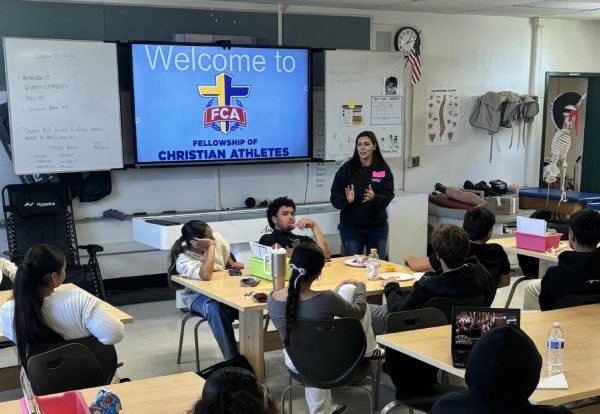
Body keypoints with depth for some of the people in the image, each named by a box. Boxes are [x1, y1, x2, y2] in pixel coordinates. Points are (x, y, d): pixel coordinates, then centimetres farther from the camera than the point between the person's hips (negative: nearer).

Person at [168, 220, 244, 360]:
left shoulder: (217, 238, -7)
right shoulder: (183, 261, -23)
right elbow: (205, 275, -44)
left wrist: (233, 264, 2)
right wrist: (211, 246, -36)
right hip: (198, 296, -5)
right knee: (216, 310, -40)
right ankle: (233, 358, -33)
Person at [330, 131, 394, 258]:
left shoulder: (383, 169, 0)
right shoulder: (347, 168, -3)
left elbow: (388, 197, -6)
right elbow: (334, 198, -4)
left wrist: (374, 198, -27)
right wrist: (347, 200, -24)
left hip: (377, 227, 1)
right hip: (351, 227, -1)